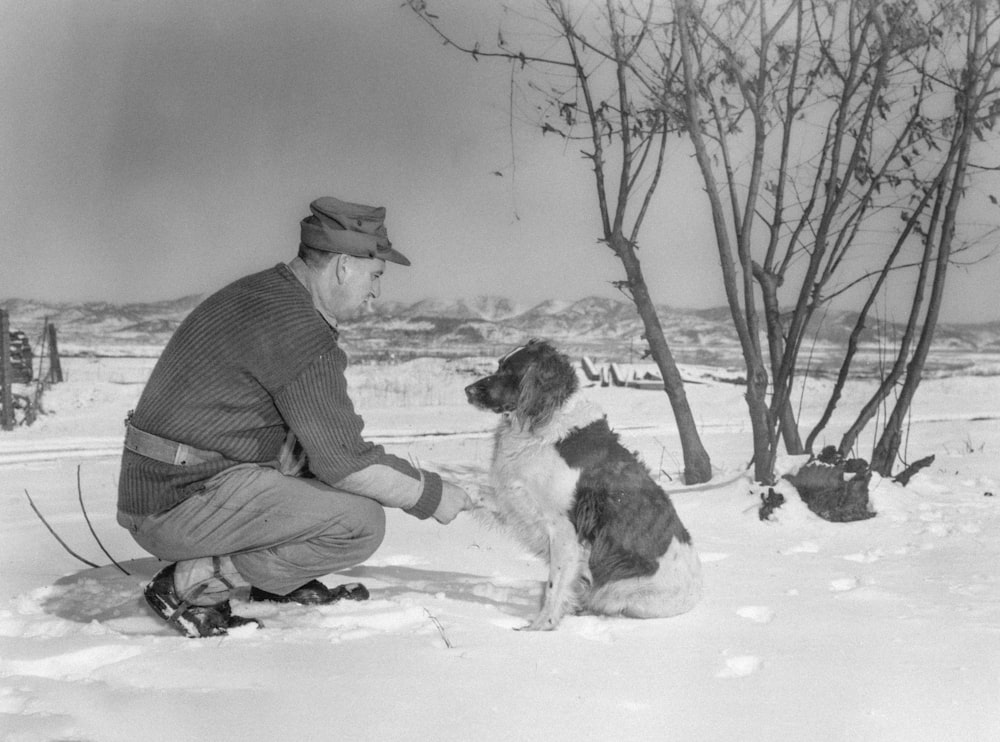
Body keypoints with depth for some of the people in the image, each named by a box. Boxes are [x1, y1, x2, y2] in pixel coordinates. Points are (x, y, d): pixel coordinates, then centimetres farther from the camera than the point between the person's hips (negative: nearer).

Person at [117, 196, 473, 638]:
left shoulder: (256, 293, 13)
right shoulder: (299, 330, -19)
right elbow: (343, 461, -17)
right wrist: (430, 495, -3)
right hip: (180, 510, -10)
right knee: (361, 523, -16)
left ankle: (282, 583, 15)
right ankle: (190, 586, -9)